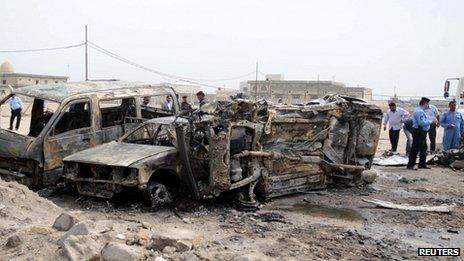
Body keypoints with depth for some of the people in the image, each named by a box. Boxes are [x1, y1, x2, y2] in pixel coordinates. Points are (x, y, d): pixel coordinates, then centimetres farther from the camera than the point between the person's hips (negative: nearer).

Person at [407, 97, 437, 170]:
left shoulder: (421, 111, 17)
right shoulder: (419, 111, -19)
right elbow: (422, 123, -27)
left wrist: (432, 119, 8)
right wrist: (431, 121, -16)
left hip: (422, 133, 11)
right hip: (418, 132, -11)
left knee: (424, 148, 17)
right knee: (415, 149, -8)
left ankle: (422, 164, 26)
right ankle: (410, 165, -4)